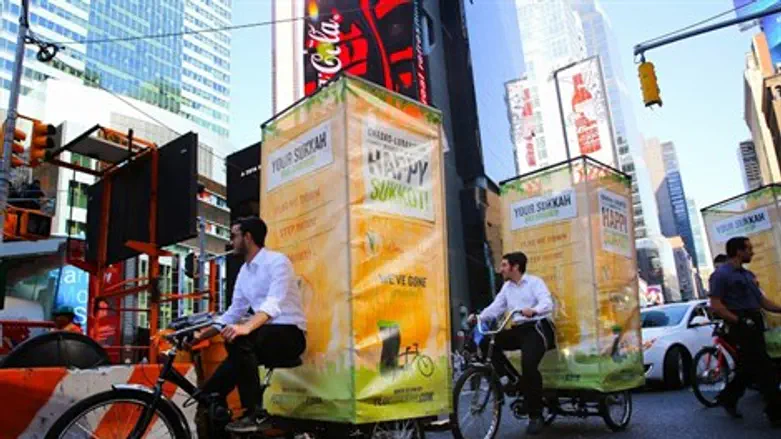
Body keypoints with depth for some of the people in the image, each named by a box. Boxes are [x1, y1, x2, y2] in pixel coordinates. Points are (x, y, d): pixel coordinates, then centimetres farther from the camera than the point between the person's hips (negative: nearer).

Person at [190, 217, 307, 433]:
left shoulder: (277, 261, -12)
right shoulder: (244, 272, 13)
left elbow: (274, 304, -28)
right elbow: (233, 313, 17)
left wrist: (246, 327, -43)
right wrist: (201, 335, 10)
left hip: (289, 334, -7)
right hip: (263, 336, 8)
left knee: (238, 341, -34)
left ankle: (254, 413, -24)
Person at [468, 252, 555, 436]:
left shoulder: (535, 282, -3)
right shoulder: (507, 287, 15)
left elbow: (548, 303, -20)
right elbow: (495, 307, 5)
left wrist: (533, 311, -42)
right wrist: (479, 317, -12)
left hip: (537, 328, -6)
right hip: (518, 329, 7)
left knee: (528, 365, -27)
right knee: (486, 342, -14)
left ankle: (536, 415, -11)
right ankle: (513, 379, -1)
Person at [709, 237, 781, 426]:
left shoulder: (748, 275, 18)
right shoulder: (721, 275, -10)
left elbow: (762, 300, 19)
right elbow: (715, 305, -16)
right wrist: (740, 321, -21)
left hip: (755, 324, 9)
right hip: (741, 326, -9)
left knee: (750, 366, 14)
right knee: (764, 368, -6)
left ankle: (728, 397, 28)